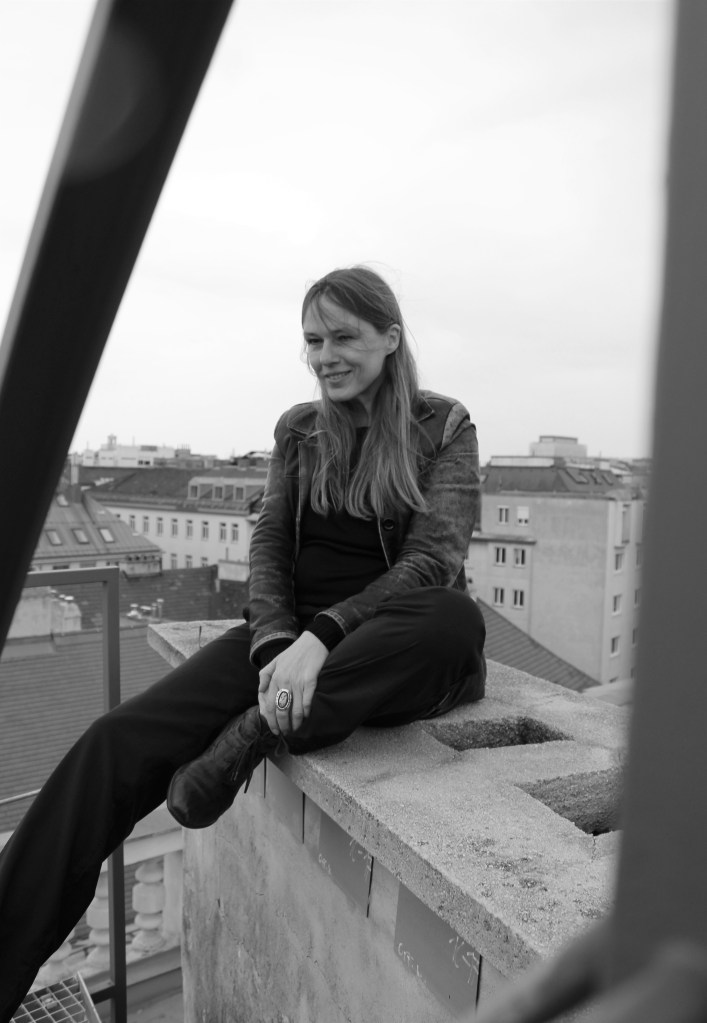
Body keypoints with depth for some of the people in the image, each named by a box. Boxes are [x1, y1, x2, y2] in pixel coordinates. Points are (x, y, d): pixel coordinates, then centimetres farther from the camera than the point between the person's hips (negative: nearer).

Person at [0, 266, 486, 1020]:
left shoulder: (445, 426, 0)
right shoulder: (298, 429, 11)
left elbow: (433, 560, -11)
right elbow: (268, 547, 4)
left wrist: (322, 636, -24)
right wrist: (278, 645, -16)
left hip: (394, 648, -2)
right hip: (294, 632, 3)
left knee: (457, 618, -37)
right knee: (119, 741, -17)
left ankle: (260, 733, -26)